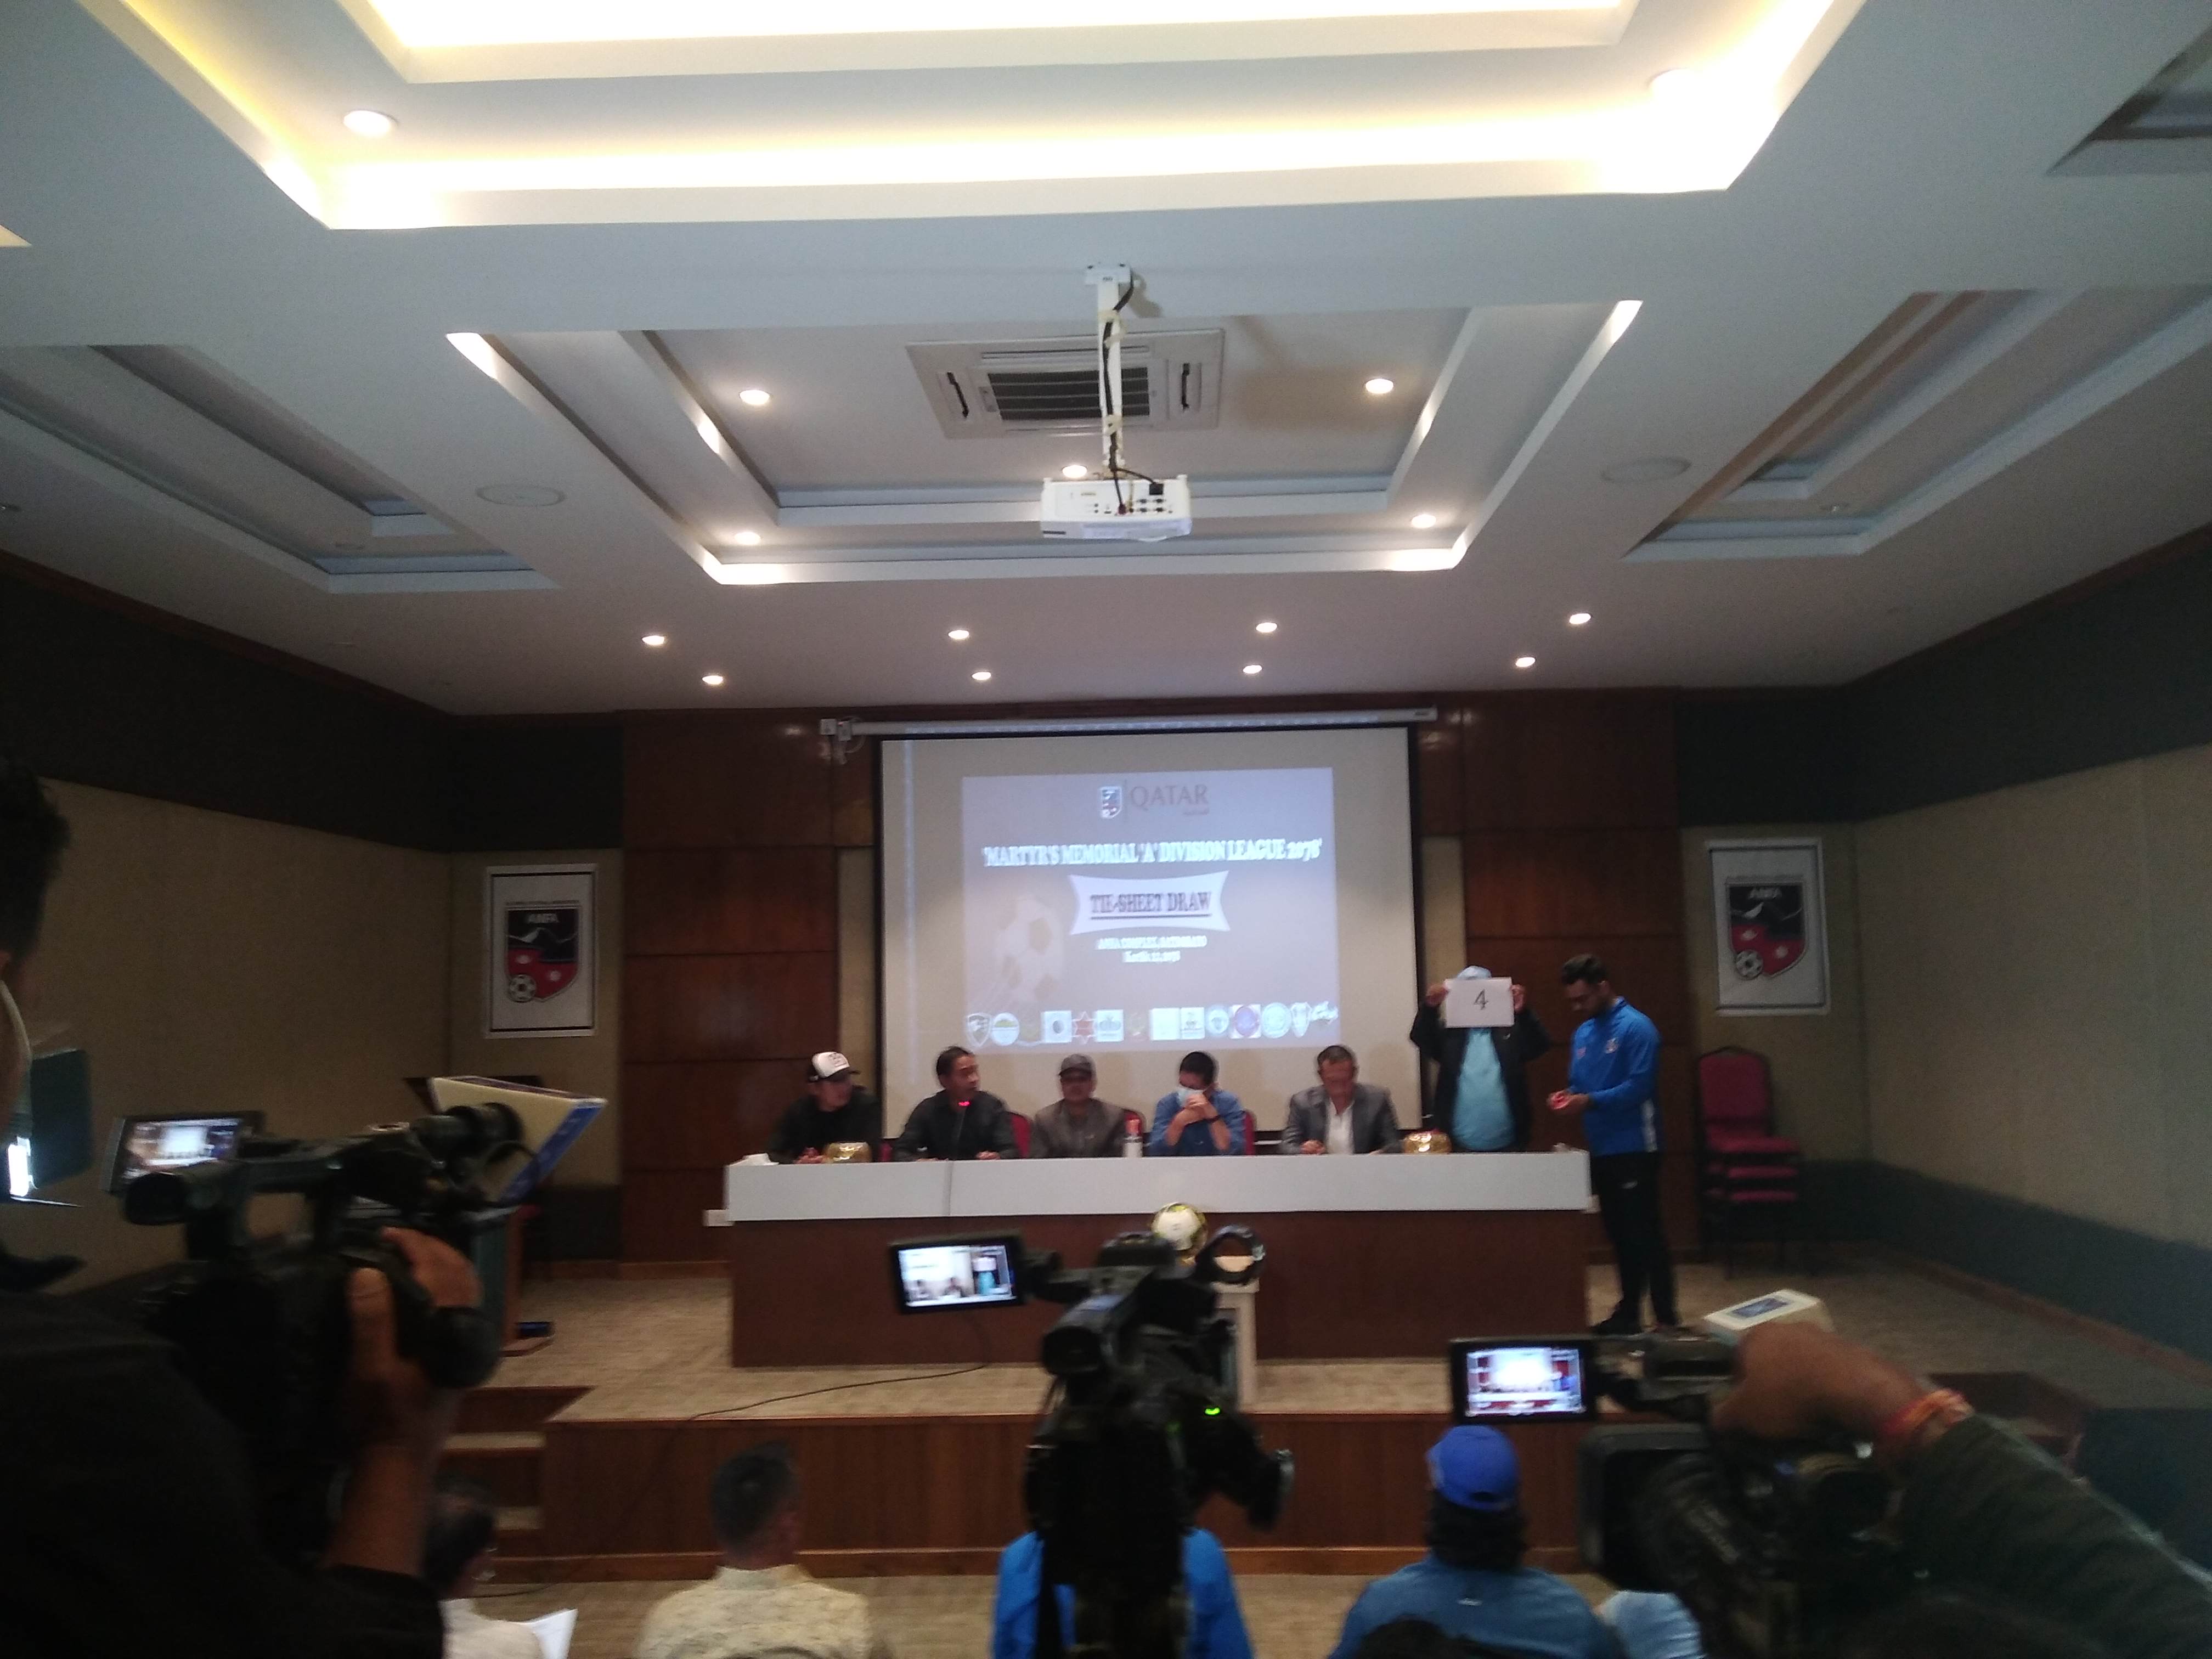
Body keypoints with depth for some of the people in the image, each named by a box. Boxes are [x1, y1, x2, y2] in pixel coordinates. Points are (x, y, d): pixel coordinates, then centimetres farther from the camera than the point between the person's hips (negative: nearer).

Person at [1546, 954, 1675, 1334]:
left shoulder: (1636, 1027, -13)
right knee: (1618, 1232, 14)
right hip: (1601, 1149, 8)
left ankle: (1666, 1317, 5)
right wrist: (1568, 1096, -4)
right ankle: (1629, 1312, 24)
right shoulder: (1583, 1032, 12)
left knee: (1645, 1231, -3)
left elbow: (1639, 1087, -20)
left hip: (1634, 1147, -8)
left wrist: (1590, 1101, -24)